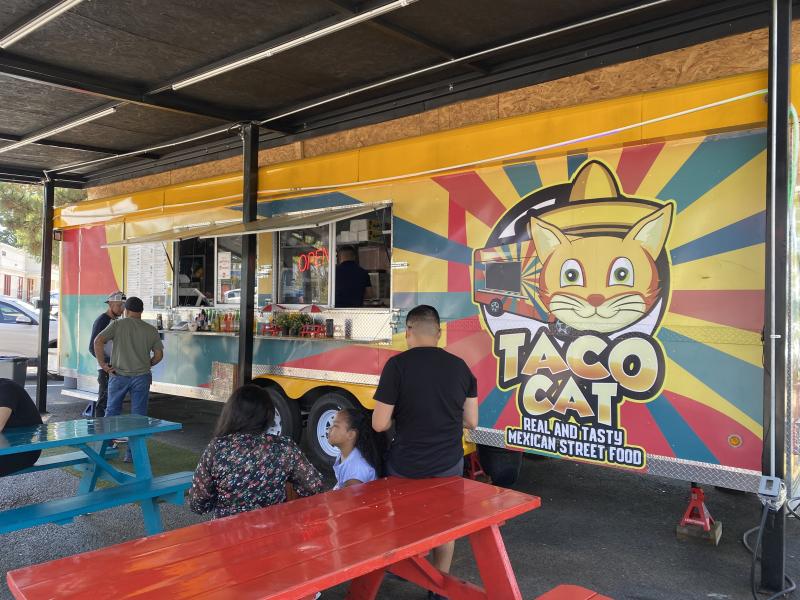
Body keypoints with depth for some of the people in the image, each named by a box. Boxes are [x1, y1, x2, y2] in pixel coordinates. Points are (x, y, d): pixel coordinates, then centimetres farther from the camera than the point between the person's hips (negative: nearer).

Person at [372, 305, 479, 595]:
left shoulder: (397, 365, -15)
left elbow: (380, 424, -14)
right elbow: (471, 421, 2)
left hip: (405, 464, -2)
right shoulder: (460, 366, -3)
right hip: (449, 463, 3)